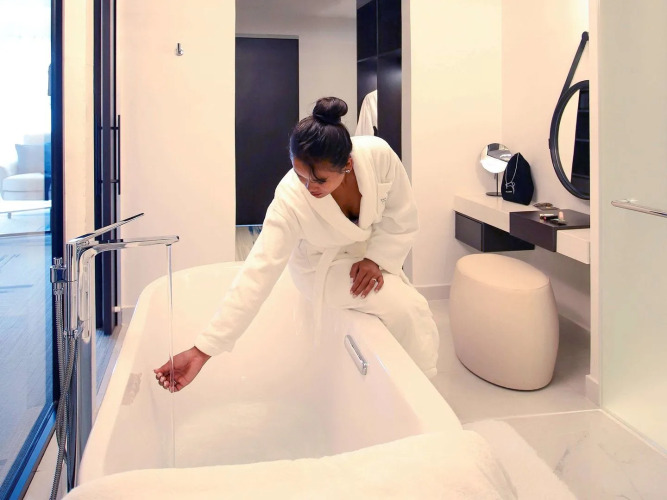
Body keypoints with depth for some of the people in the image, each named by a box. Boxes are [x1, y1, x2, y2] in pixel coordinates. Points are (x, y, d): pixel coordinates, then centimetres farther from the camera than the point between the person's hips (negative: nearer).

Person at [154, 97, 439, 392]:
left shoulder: (379, 155, -30)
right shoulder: (290, 201, -34)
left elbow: (401, 216, -11)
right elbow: (257, 274, -37)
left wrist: (377, 259, -22)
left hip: (369, 255, 4)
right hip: (324, 267, -4)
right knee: (407, 310, -21)